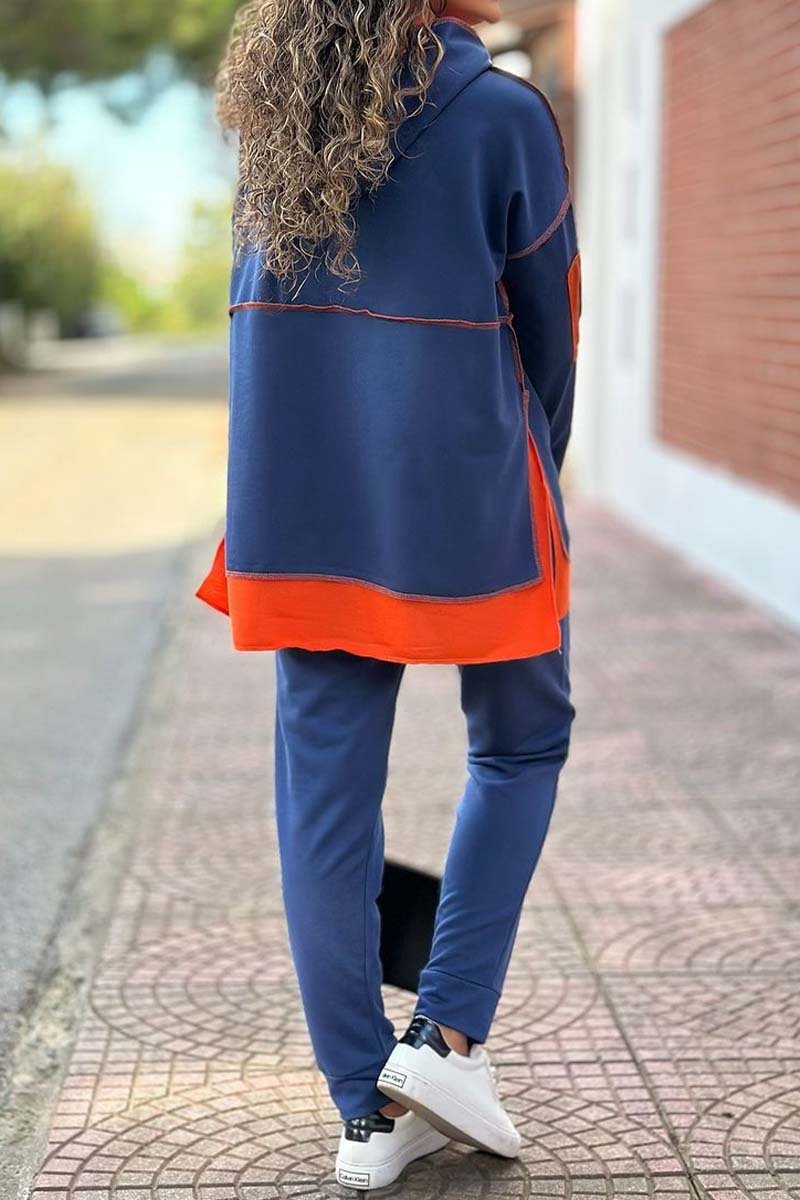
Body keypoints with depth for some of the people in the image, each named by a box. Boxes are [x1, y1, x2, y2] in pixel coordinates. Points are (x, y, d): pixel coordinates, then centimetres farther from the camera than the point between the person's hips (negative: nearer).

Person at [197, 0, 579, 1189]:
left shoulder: (275, 109, 6)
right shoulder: (501, 114, -9)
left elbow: (265, 307, 9)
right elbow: (550, 323, -1)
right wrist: (536, 472, 15)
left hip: (298, 503, 4)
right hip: (463, 498, -4)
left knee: (325, 790, 8)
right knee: (520, 747, 18)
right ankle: (447, 1033, 11)